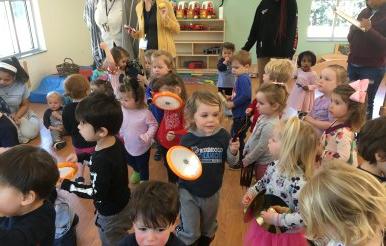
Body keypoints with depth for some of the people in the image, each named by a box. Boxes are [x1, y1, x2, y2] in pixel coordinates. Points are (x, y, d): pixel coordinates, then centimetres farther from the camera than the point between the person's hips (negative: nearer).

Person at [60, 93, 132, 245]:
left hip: (111, 214, -7)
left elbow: (96, 193, -28)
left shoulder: (102, 161, -38)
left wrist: (66, 184, -22)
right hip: (123, 203, 7)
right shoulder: (116, 142, -12)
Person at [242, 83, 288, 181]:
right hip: (258, 160, 7)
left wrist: (247, 160, -11)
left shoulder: (270, 125, -31)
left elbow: (261, 148, -23)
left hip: (264, 163, -7)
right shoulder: (264, 116, -5)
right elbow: (253, 136, 8)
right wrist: (245, 150, 13)